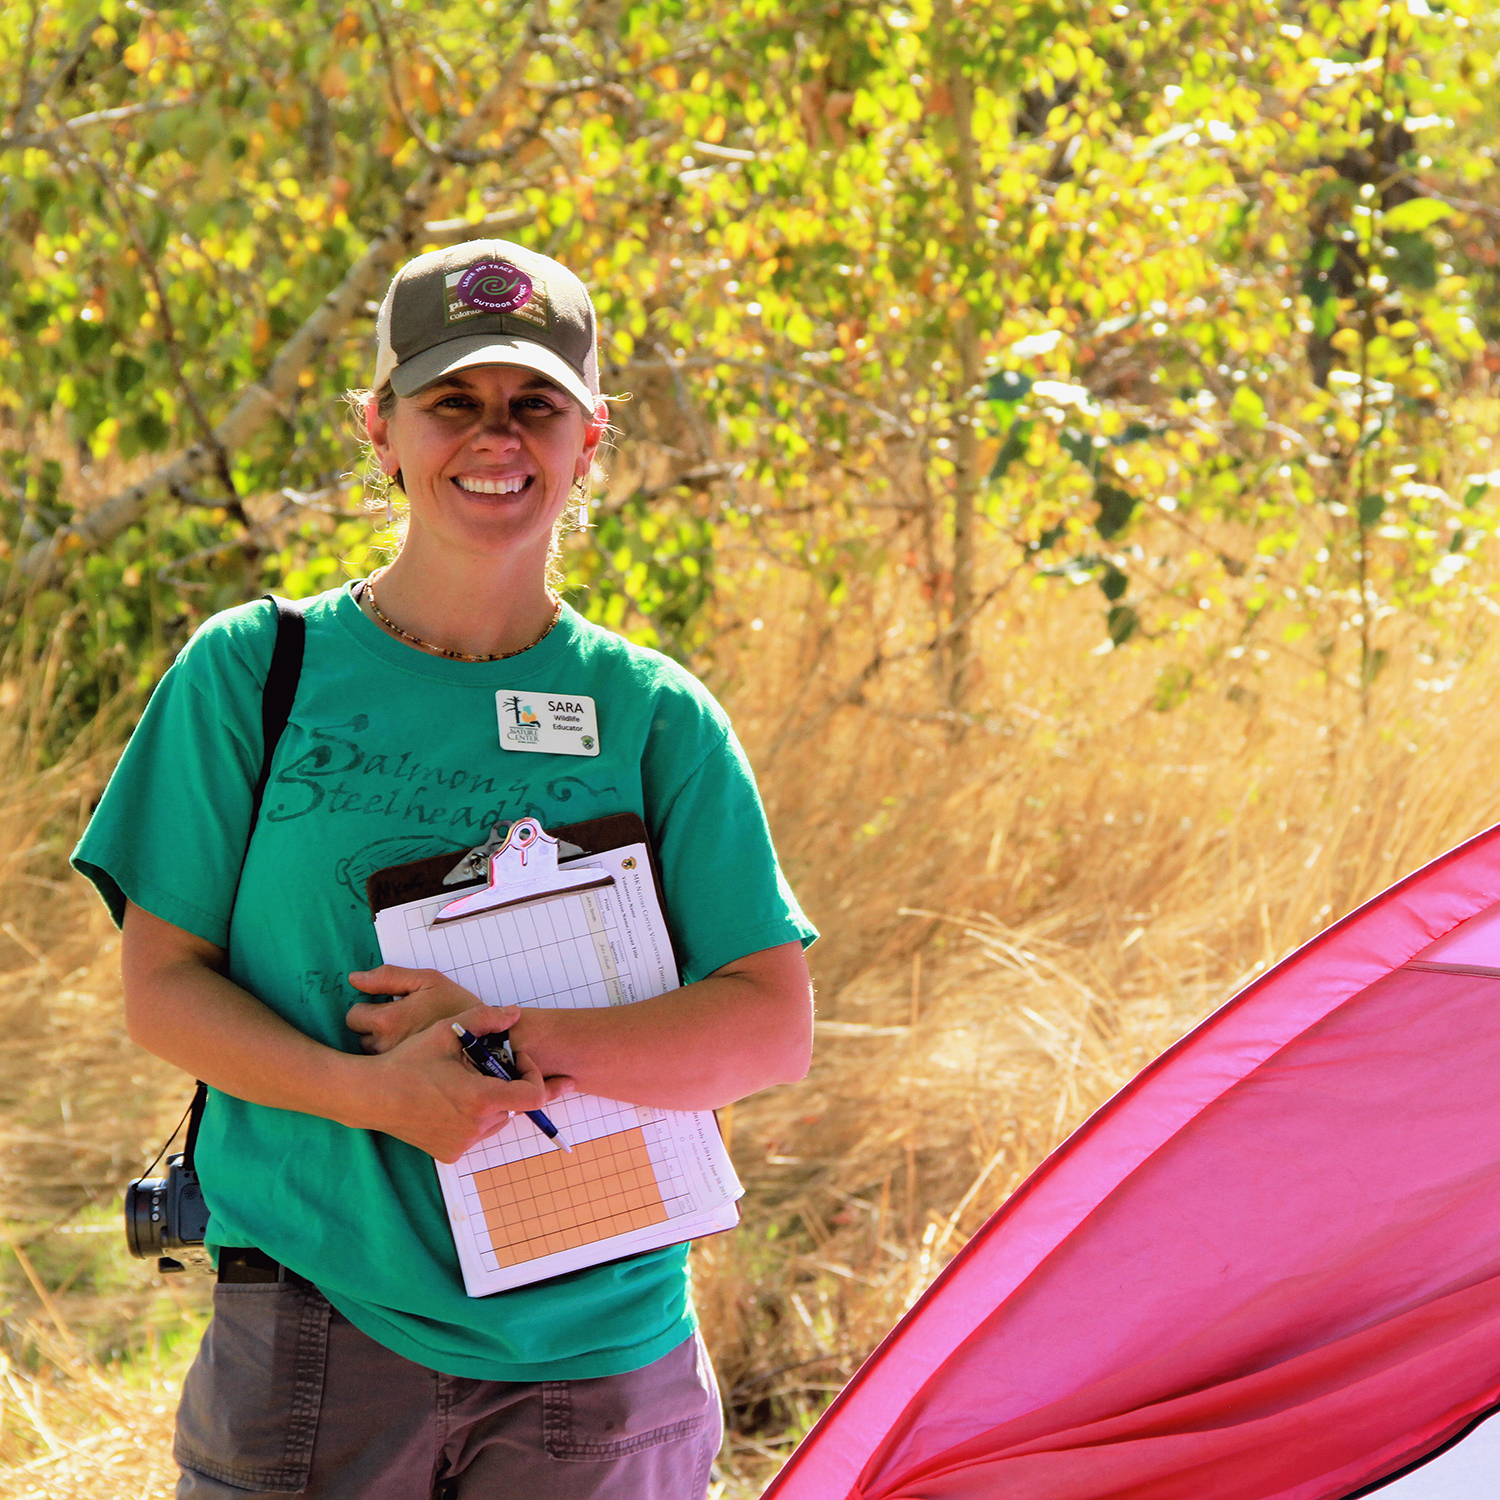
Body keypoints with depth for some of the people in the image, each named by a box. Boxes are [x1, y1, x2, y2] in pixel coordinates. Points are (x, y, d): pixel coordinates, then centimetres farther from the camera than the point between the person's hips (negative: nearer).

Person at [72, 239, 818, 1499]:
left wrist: (510, 1037, -16)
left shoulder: (655, 718, 3)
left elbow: (773, 1028, -2)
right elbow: (162, 989, 0)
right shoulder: (250, 674, 1)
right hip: (316, 1335, -1)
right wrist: (367, 1089, -18)